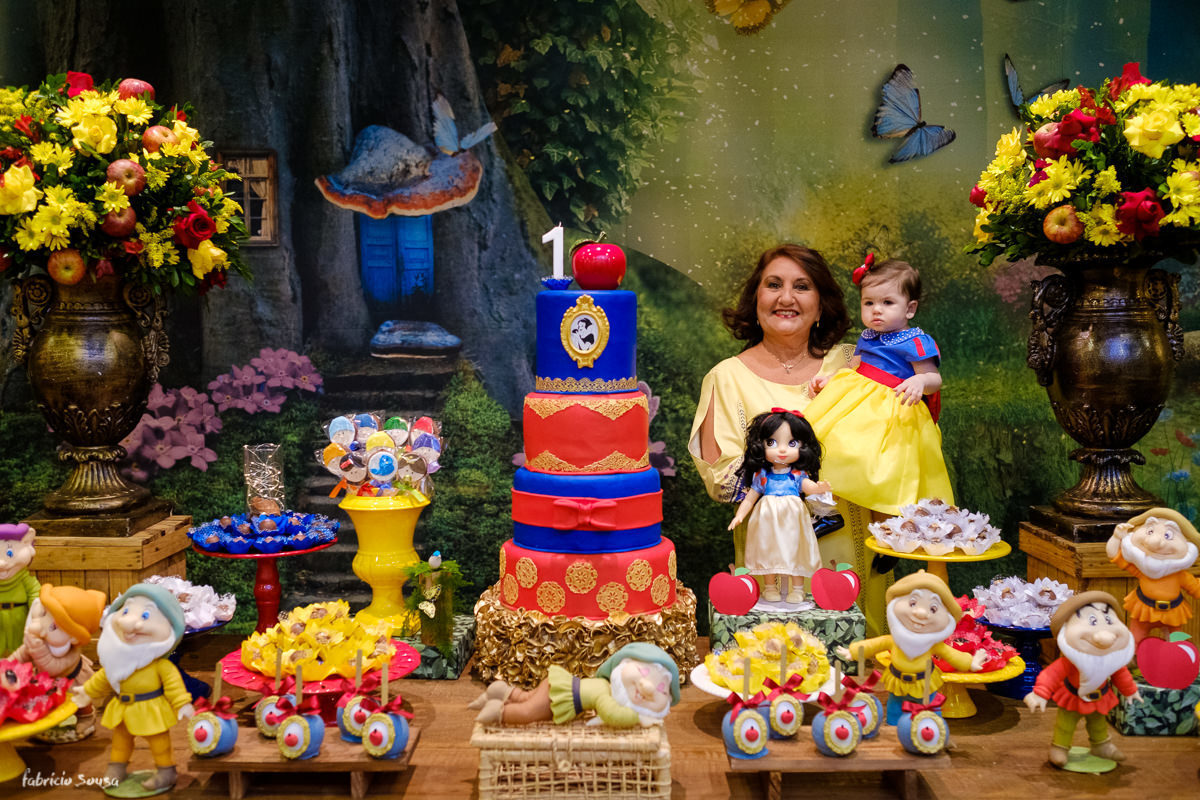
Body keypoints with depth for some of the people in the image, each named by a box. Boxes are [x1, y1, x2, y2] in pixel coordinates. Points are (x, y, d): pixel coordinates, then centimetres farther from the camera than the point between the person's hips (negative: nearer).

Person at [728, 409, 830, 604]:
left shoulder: (798, 475, -1)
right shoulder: (762, 476, 1)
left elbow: (808, 486, -19)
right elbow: (750, 498, 6)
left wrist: (818, 487, -41)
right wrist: (739, 515, -6)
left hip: (792, 524, -1)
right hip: (768, 524, 1)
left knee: (795, 554, 4)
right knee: (769, 554, 8)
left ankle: (797, 588, 16)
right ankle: (770, 587, 22)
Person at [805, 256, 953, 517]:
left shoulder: (914, 343, -8)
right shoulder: (867, 339, 14)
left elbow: (935, 379, -11)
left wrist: (920, 381, -33)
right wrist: (829, 382, 14)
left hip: (893, 415, -8)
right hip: (861, 409, 8)